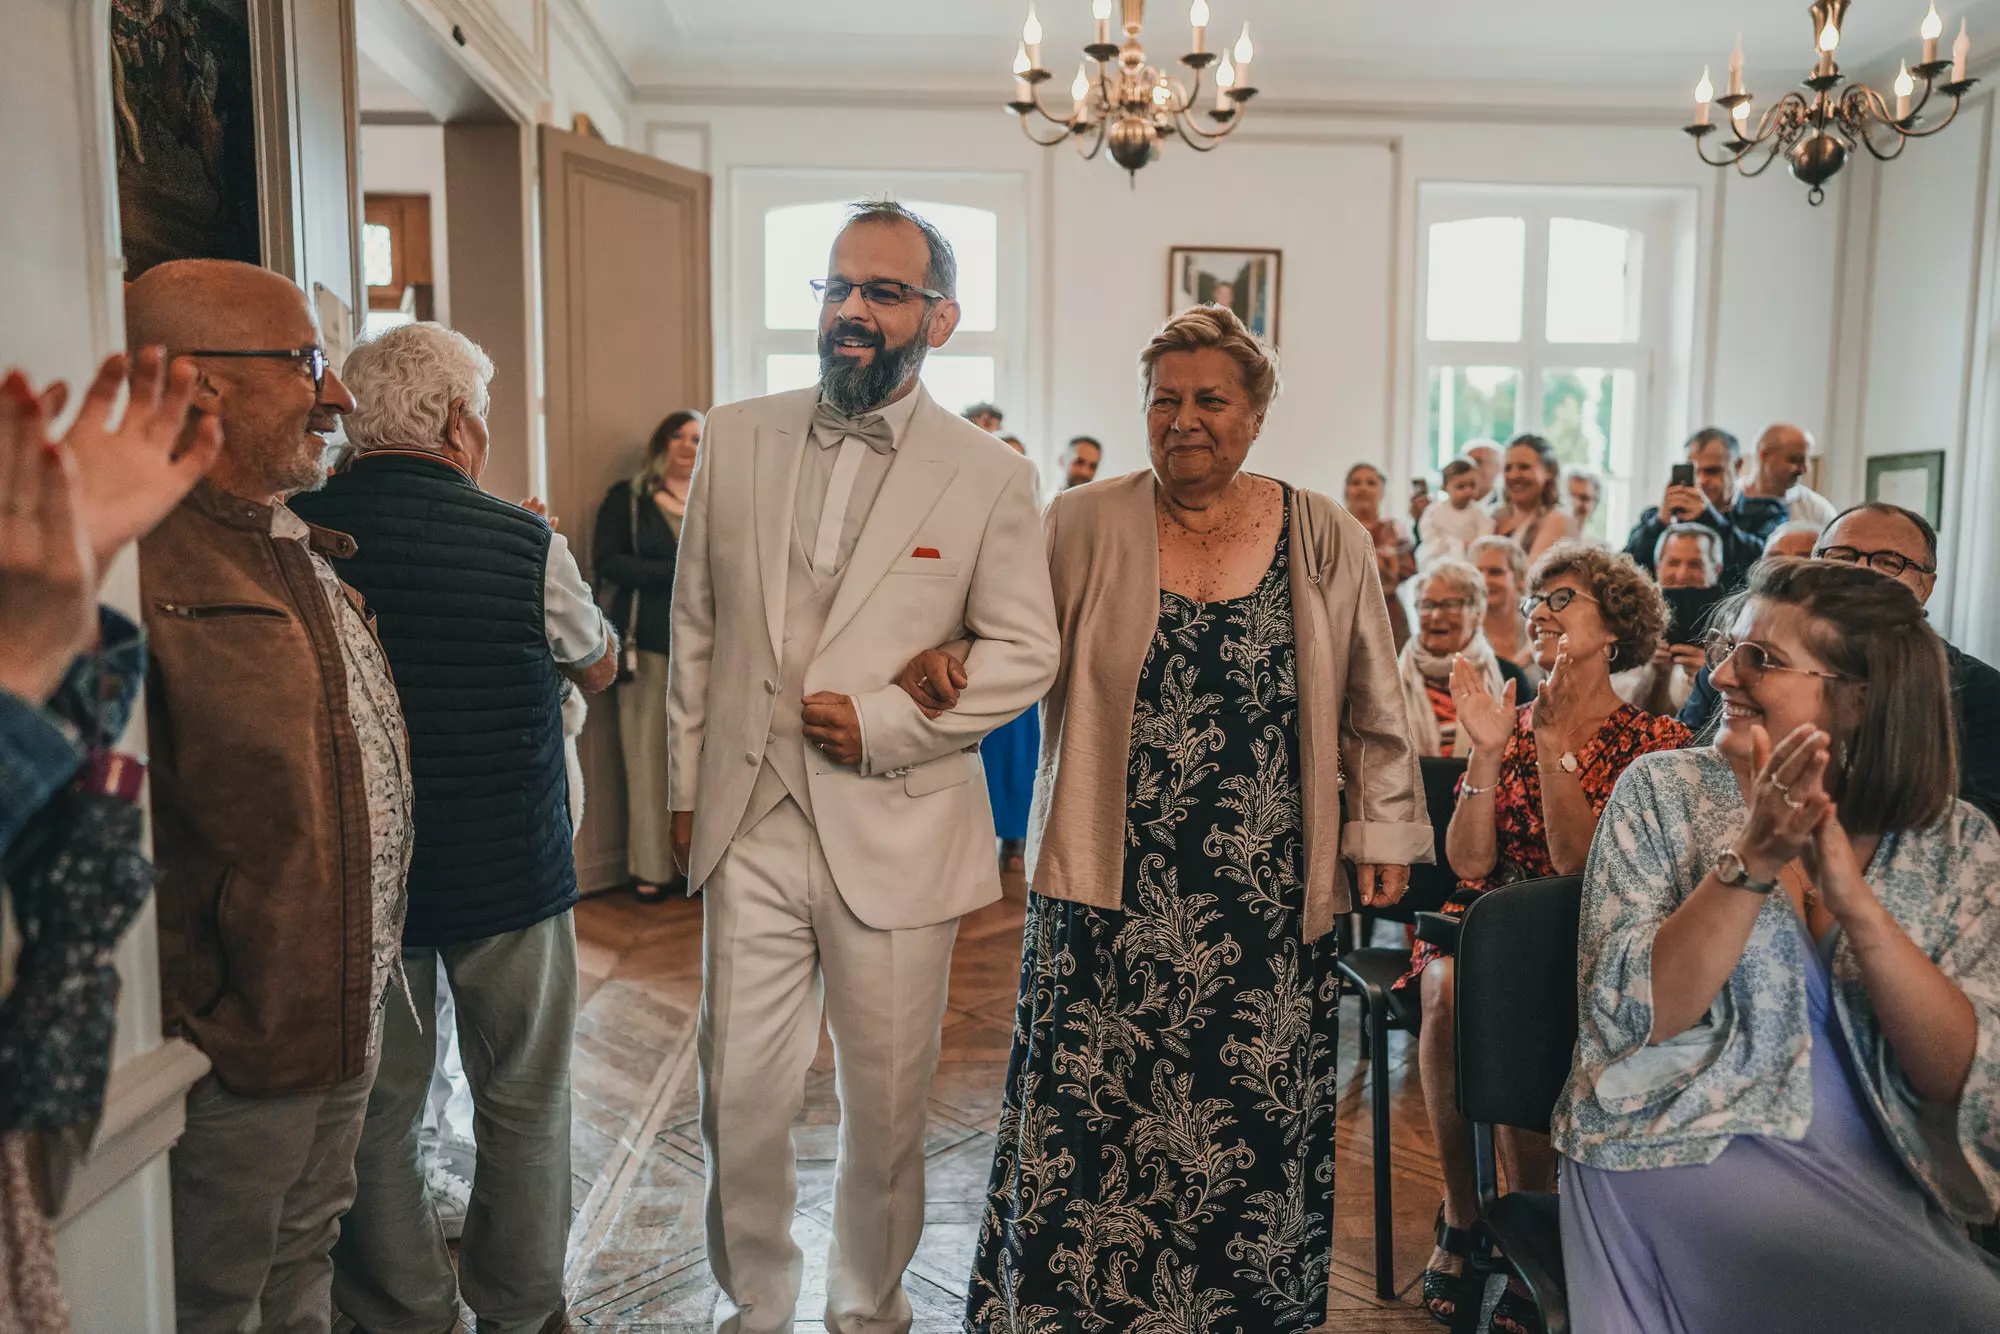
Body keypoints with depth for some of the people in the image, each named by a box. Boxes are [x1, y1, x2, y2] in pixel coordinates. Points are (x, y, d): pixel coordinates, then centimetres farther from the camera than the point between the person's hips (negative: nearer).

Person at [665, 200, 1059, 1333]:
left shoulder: (990, 475, -3)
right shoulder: (737, 439, 6)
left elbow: (1023, 651, -2)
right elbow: (697, 626, 10)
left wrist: (883, 722, -14)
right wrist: (688, 787, 11)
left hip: (896, 835, -2)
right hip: (750, 824, 2)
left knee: (888, 1105, 13)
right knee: (740, 1096, 11)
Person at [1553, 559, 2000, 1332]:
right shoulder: (1664, 791, -2)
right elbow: (1625, 1018, -11)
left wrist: (1853, 898, -21)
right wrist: (1752, 861, -22)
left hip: (1881, 1182, 4)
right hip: (1684, 1153, -3)